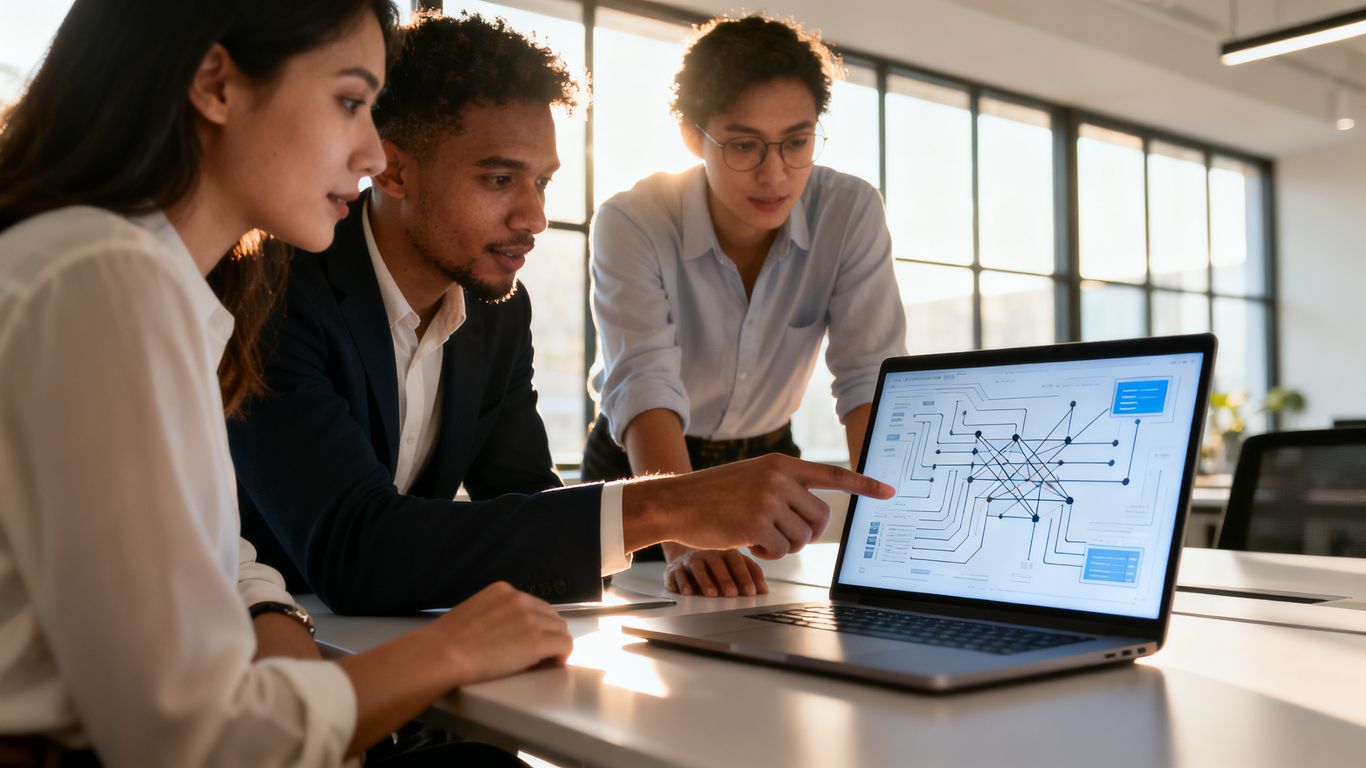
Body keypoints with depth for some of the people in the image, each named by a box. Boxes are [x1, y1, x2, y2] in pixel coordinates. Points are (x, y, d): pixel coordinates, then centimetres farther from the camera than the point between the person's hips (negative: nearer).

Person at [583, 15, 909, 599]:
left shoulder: (851, 212, -15)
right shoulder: (631, 224, -23)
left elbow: (871, 376, -20)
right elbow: (644, 385, -35)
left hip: (768, 461, 2)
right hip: (642, 467, -2)